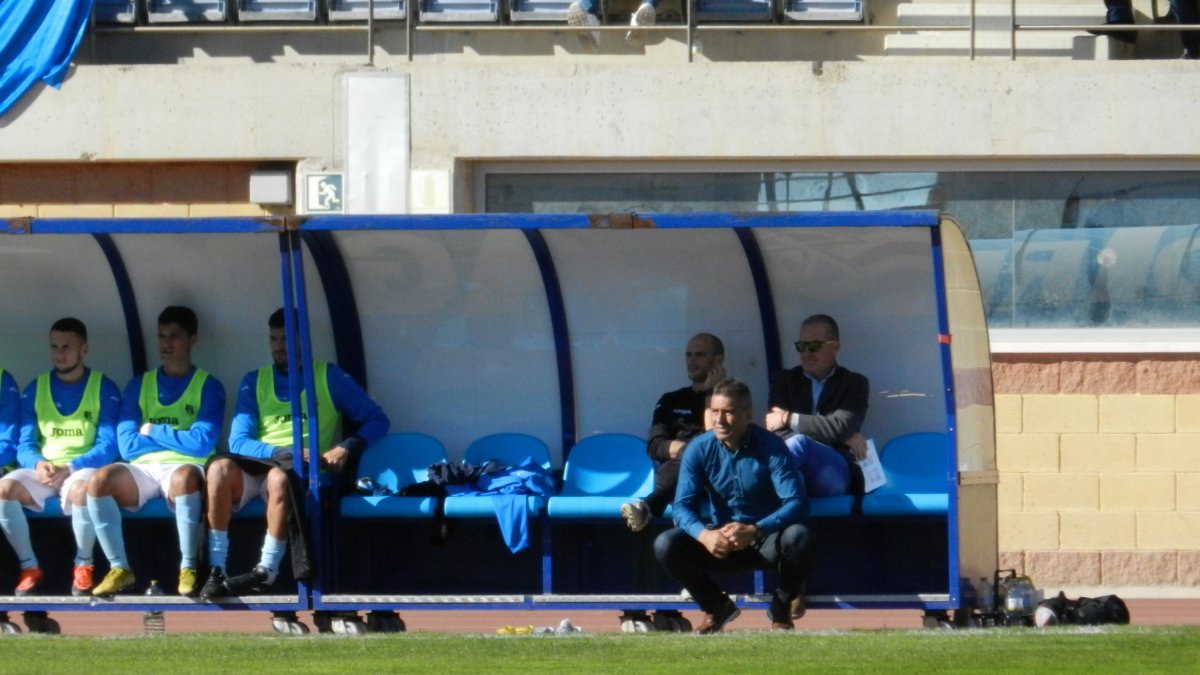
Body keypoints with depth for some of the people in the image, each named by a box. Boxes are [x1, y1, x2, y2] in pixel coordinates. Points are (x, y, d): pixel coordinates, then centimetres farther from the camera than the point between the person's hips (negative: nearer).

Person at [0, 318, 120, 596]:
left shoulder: (104, 389, 2)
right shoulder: (35, 389, 11)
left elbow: (107, 447, -6)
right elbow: (25, 445, 6)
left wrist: (70, 467, -21)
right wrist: (37, 464, -17)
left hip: (83, 469, -3)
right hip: (42, 471, 3)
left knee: (82, 489, -39)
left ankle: (83, 566, -18)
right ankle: (29, 567, -15)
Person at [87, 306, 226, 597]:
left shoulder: (208, 387, 5)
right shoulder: (139, 385, 14)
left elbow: (202, 444, -10)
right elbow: (127, 445, 2)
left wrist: (154, 432, -1)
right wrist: (179, 438, -1)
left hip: (184, 469, -3)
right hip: (144, 468, 3)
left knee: (184, 477, -40)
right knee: (99, 480, -28)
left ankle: (188, 568, -28)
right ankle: (119, 568, -18)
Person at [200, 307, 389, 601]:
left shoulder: (329, 377, 10)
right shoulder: (254, 382, 15)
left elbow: (377, 420, 7)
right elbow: (238, 442, 3)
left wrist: (347, 448, -13)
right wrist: (287, 451, -14)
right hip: (257, 465, 3)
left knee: (279, 476, -39)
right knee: (220, 468, -32)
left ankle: (266, 573, -30)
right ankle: (216, 571, -33)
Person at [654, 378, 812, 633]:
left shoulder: (770, 447, -16)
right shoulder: (699, 449, -9)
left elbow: (796, 504, -24)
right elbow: (683, 506, -12)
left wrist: (753, 531, -40)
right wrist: (705, 535, -36)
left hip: (767, 541, -2)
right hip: (719, 542, 2)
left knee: (798, 537, -35)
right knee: (666, 545, -24)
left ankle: (782, 609, -4)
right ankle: (717, 607, 3)